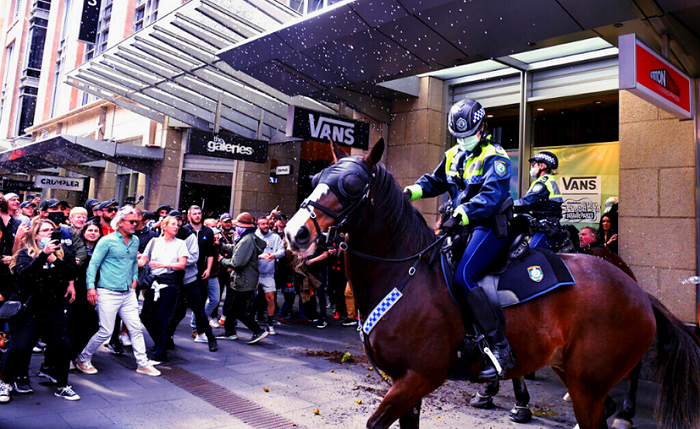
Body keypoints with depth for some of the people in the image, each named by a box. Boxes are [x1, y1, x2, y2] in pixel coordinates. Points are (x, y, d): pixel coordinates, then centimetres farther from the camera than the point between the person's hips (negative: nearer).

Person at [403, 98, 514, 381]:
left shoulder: (494, 157, -8)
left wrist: (460, 216, -34)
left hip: (489, 226, -8)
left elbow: (492, 195, -22)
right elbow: (435, 182, 25)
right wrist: (410, 192, 4)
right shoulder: (453, 156, 15)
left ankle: (501, 348, -18)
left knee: (463, 276, -25)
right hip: (462, 225, 8)